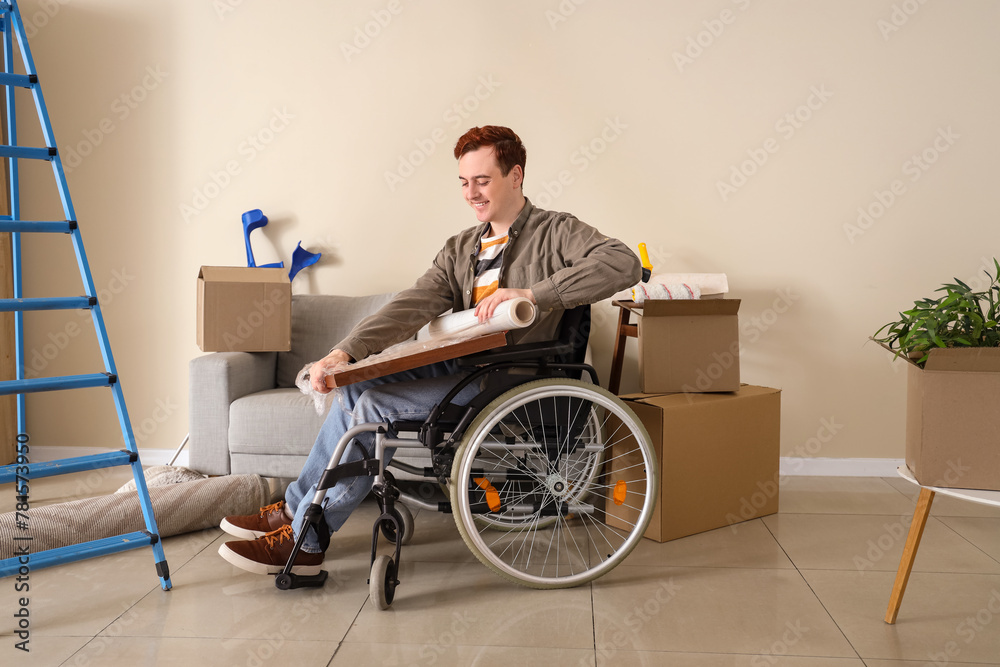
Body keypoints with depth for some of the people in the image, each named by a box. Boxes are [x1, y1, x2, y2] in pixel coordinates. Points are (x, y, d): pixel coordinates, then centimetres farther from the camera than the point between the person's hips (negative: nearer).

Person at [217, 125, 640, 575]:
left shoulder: (556, 232, -4)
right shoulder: (461, 248, 15)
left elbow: (624, 263, -22)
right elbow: (413, 305, 1)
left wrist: (530, 294, -29)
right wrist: (344, 352, -15)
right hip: (461, 364, 7)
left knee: (373, 406, -19)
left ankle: (303, 542, -6)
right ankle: (295, 509, 7)